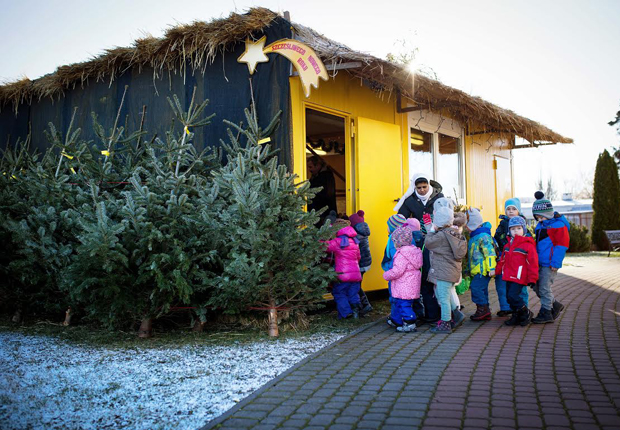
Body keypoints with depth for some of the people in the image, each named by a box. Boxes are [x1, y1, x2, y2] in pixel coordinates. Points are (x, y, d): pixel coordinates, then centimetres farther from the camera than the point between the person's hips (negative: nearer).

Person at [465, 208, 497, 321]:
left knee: (476, 287, -16)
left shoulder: (483, 236, -15)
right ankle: (485, 312, 19)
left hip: (483, 270, -10)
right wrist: (469, 268, 29)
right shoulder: (473, 236, 18)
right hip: (476, 270, 10)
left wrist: (491, 268, -22)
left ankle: (483, 309, -7)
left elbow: (490, 252, -19)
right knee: (482, 290, 13)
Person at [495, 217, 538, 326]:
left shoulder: (528, 245, -8)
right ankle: (516, 317, 25)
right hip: (508, 277, 8)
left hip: (519, 278, -8)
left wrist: (532, 278, -9)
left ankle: (526, 314, 4)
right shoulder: (507, 245, 13)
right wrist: (497, 271, 24)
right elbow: (502, 260, 23)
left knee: (513, 296, -15)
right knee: (509, 297, 11)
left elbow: (533, 263, -9)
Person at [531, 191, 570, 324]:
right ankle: (555, 305, 26)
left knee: (544, 288, -4)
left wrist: (555, 262, -17)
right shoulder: (540, 226, 15)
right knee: (536, 287, 10)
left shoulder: (559, 225, -10)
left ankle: (546, 314, 8)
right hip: (539, 263, 8)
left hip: (549, 264, -8)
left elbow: (562, 245, -14)